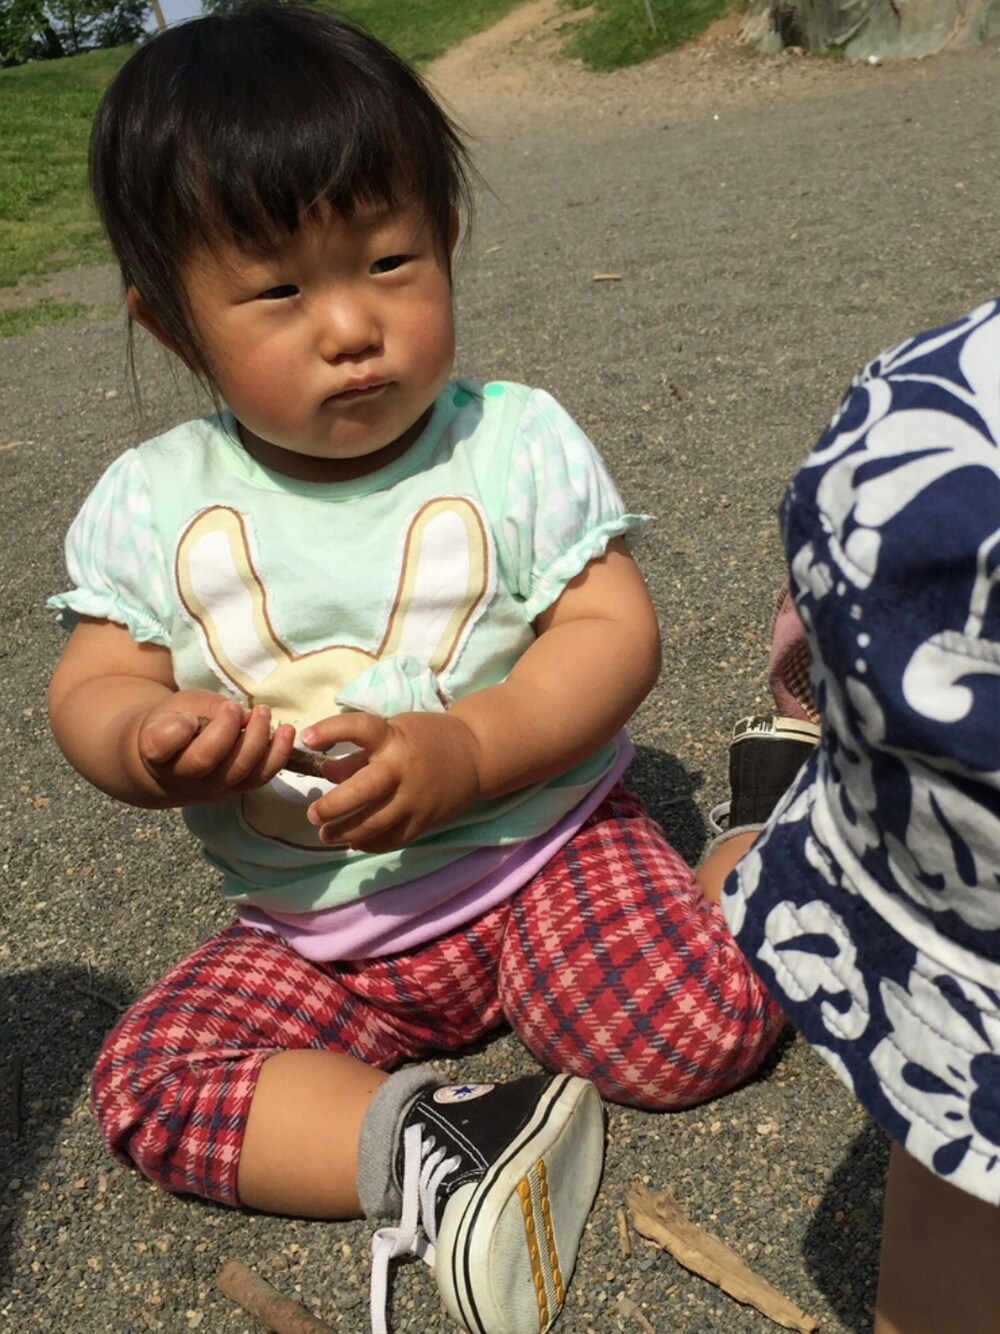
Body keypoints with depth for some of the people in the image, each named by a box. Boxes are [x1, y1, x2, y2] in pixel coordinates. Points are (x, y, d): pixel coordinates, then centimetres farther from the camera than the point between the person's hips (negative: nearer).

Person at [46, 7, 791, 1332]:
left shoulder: (516, 443, -10)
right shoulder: (151, 502, -5)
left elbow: (615, 631, -12)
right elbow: (91, 687, -1)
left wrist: (470, 749, -29)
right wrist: (151, 742, -26)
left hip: (538, 849, -2)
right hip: (310, 940, 3)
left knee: (707, 1028, -17)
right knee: (150, 1078, -13)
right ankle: (428, 1147, -16)